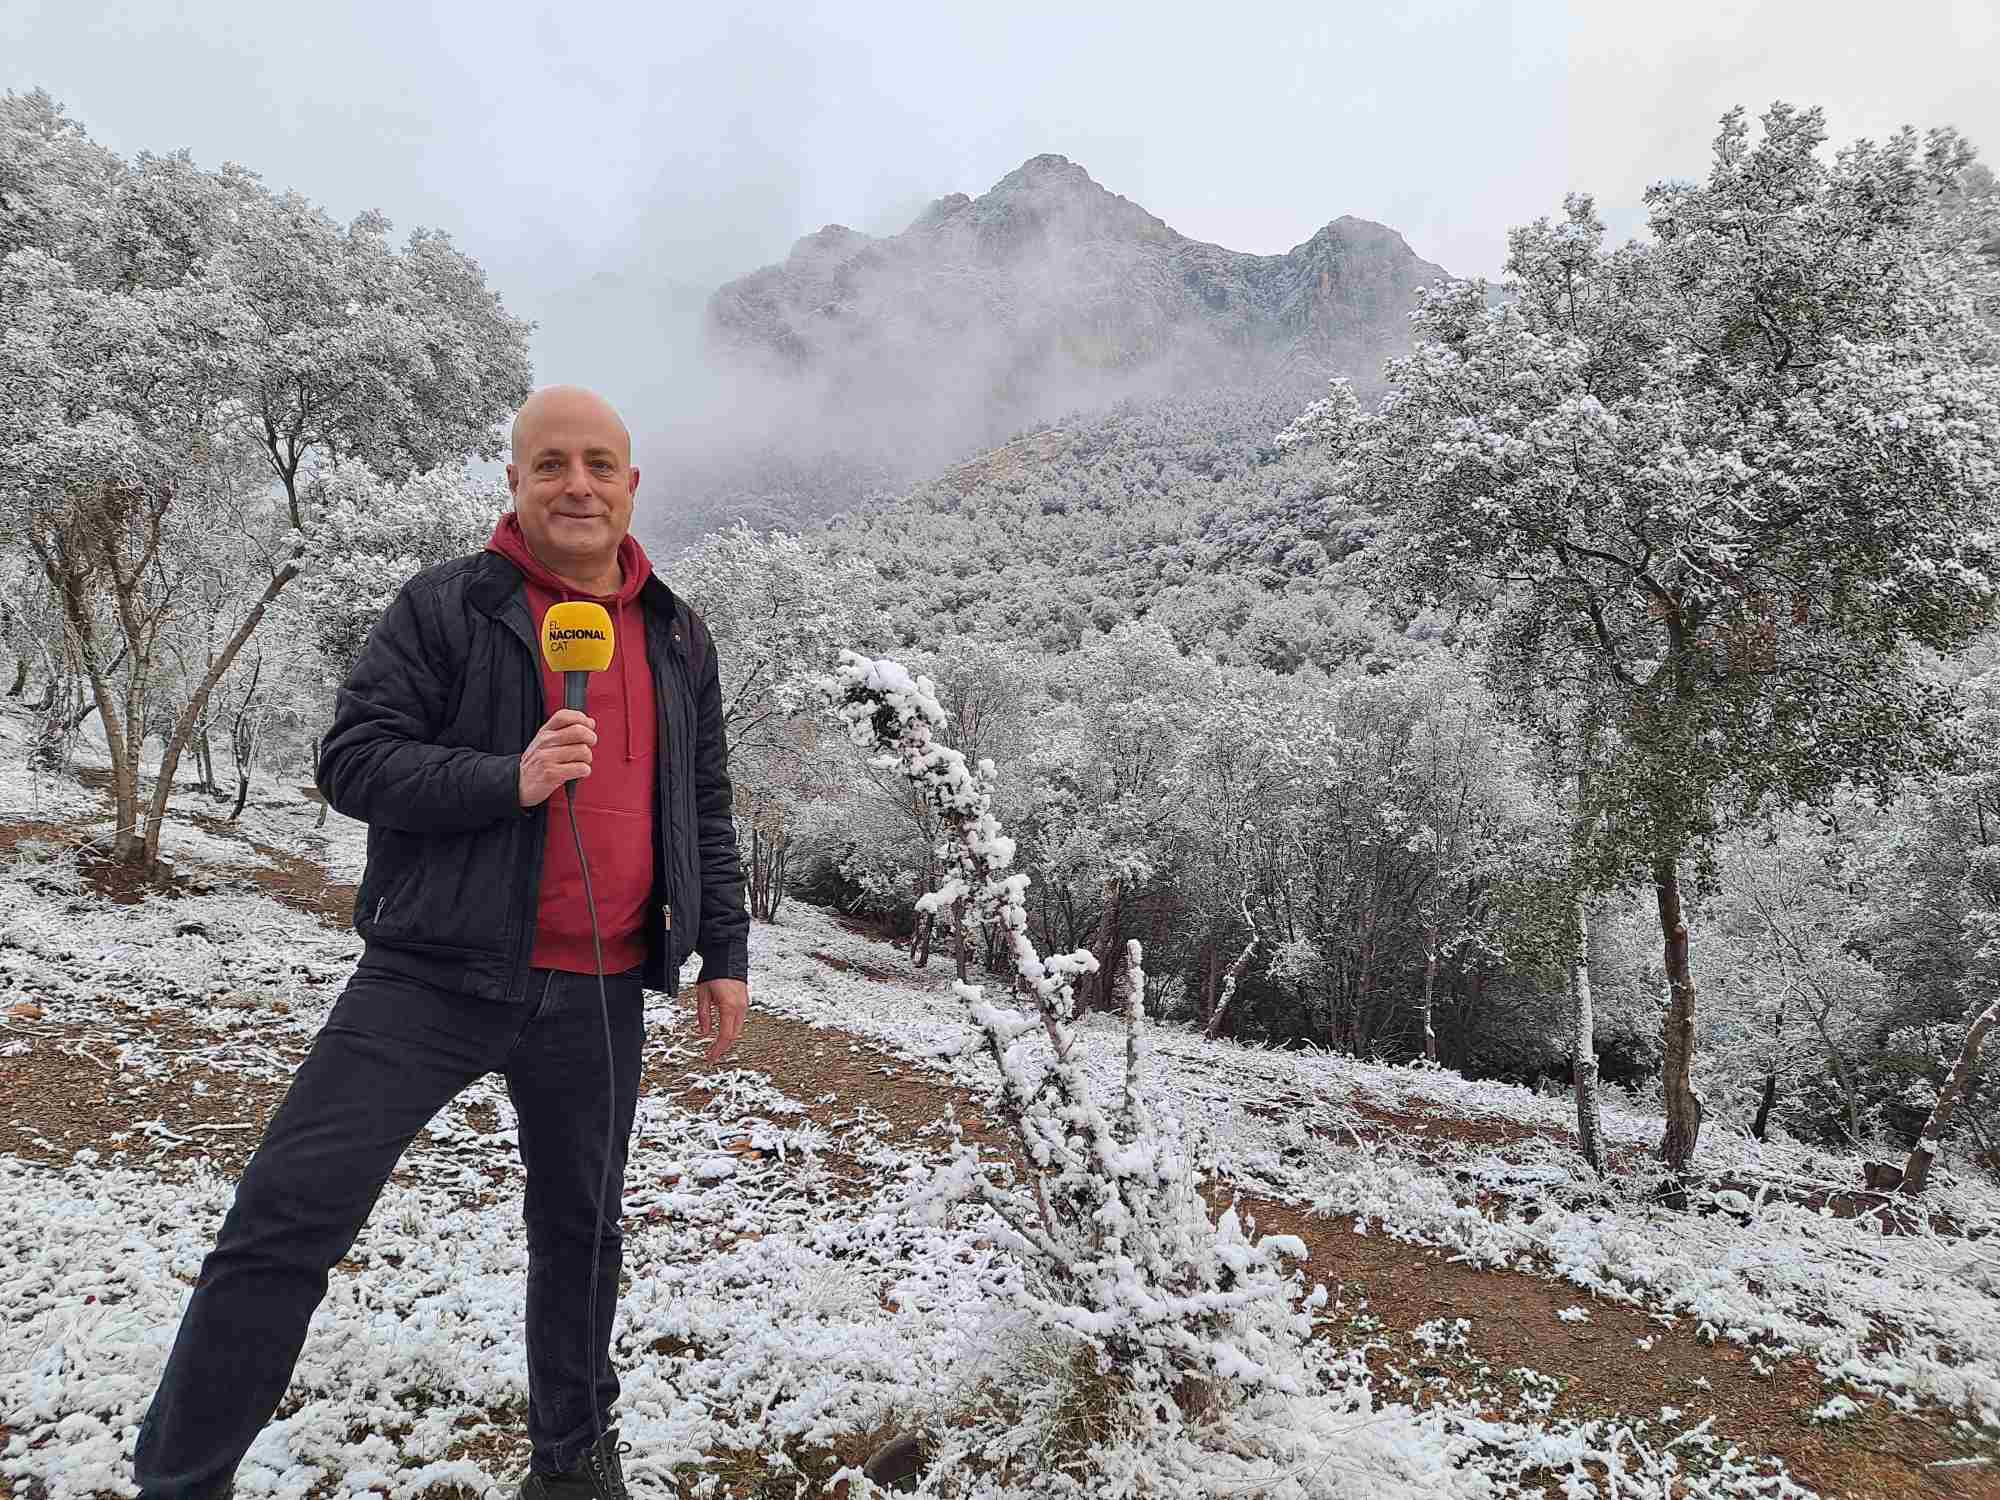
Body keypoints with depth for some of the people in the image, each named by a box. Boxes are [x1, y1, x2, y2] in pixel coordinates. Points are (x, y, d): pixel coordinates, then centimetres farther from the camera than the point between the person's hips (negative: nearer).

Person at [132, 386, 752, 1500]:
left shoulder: (680, 635, 9)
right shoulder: (446, 605, -3)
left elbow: (706, 813, 14)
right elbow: (352, 759, -7)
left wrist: (726, 953, 10)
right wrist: (508, 778, -22)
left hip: (601, 997, 4)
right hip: (436, 976, -3)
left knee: (581, 1226, 17)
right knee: (288, 1220, -5)